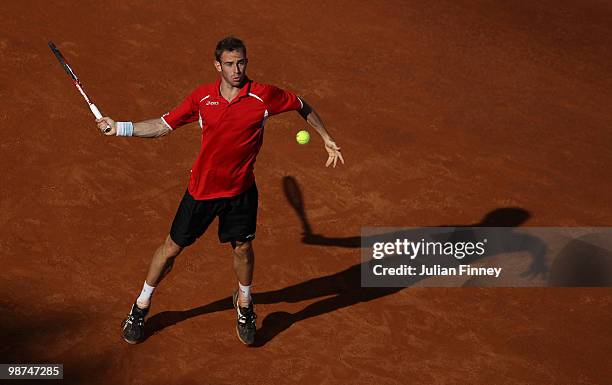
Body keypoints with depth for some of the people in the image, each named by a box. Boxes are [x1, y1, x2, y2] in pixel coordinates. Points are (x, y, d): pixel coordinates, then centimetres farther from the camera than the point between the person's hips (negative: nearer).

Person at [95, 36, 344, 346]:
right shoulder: (202, 97, -9)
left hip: (241, 191, 0)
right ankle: (140, 308, 27)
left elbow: (301, 105, 2)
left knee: (242, 248, 11)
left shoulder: (263, 96, -15)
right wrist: (119, 128, -8)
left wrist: (326, 138, 6)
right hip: (201, 189, 1)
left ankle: (244, 305, 41)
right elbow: (162, 126, -1)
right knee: (172, 248, 8)